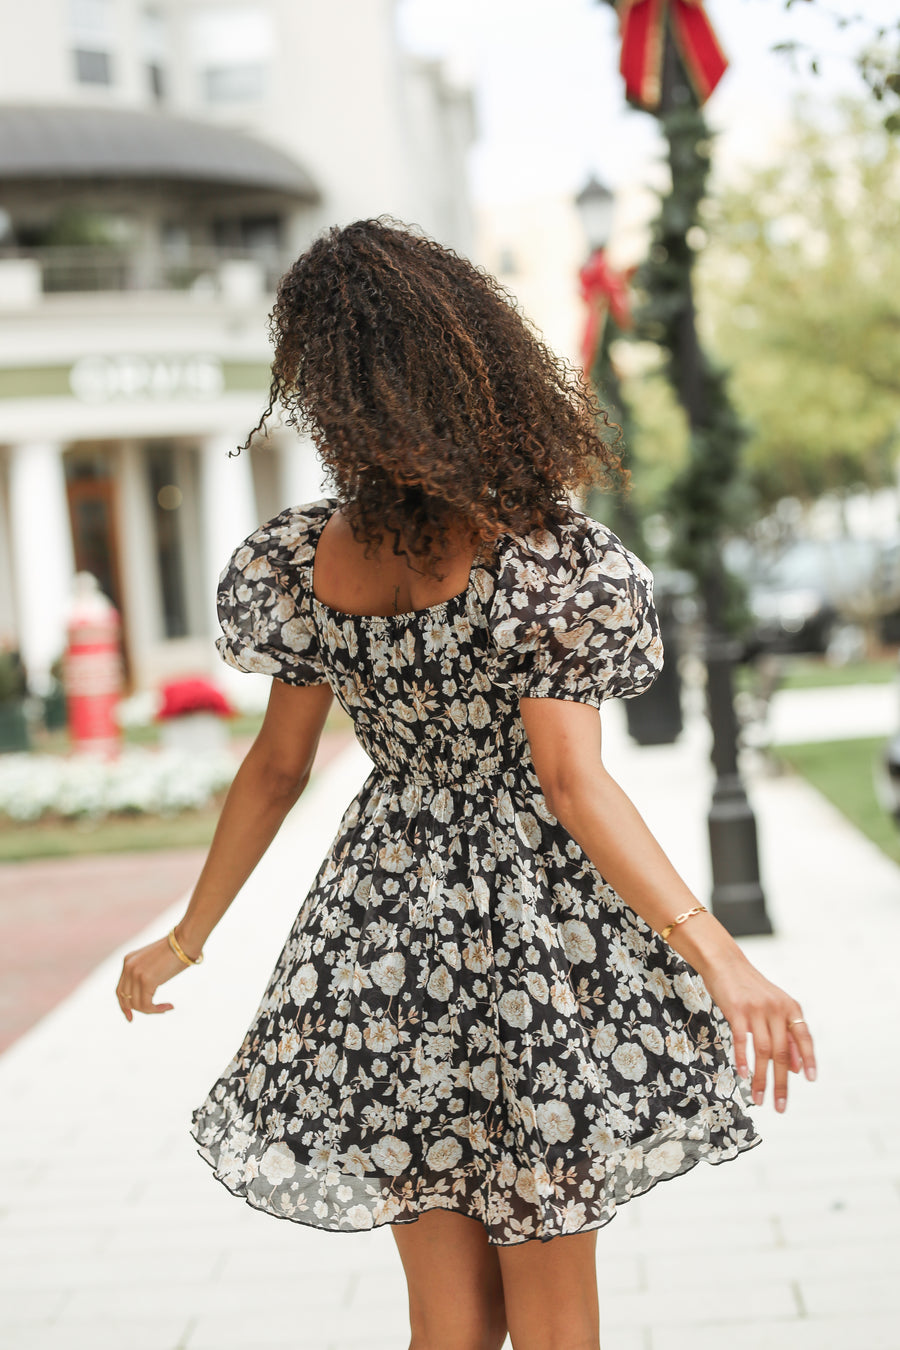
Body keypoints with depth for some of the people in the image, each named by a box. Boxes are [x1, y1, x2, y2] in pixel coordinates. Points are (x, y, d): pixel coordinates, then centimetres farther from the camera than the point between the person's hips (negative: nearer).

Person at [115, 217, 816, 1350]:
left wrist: (185, 941, 15)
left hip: (385, 934, 4)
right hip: (541, 936, -3)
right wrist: (719, 956, -26)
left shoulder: (298, 566, -5)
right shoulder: (547, 561, -17)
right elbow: (574, 787, -23)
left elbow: (276, 770, 2)